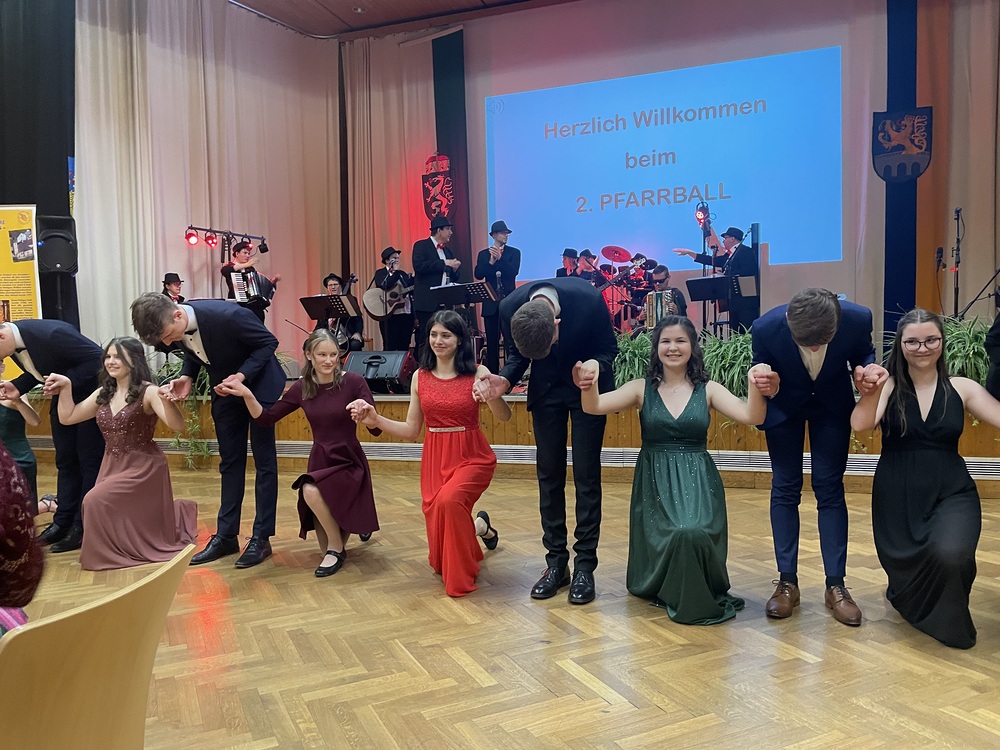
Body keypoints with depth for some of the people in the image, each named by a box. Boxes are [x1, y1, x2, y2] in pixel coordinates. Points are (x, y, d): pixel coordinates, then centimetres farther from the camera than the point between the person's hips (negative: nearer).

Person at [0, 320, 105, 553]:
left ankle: (83, 527, 4)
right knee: (65, 461, 11)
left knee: (90, 461, -2)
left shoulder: (51, 334, -32)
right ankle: (63, 522, 19)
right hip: (63, 397, 8)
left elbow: (97, 358, -27)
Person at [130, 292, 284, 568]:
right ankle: (226, 535, 18)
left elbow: (269, 342, -23)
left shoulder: (227, 316, -35)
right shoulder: (178, 327, -16)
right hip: (225, 389, 6)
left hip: (257, 384, -6)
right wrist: (186, 377, -15)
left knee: (264, 462, 0)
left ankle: (261, 538, 7)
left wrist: (241, 376, -32)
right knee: (230, 462, 10)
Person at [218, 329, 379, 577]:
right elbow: (265, 419, 1)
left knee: (311, 491, -35)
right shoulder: (302, 387, -2)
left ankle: (336, 548, -9)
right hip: (319, 462, 4)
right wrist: (247, 395, -17)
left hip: (349, 463, -4)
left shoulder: (353, 382, -15)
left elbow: (376, 429, -18)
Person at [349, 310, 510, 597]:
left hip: (473, 456, -4)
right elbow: (411, 430, 6)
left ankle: (462, 575, 0)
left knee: (449, 500, -31)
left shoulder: (477, 373, -6)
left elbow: (505, 416, -13)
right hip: (435, 458, 4)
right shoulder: (420, 377, 3)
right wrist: (375, 420, -7)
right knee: (436, 515, 2)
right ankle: (480, 527, 41)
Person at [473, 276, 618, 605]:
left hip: (587, 386, -2)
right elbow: (517, 355, -5)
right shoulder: (510, 307, -24)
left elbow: (608, 347, -14)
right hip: (546, 389, 3)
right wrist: (504, 380, -25)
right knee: (549, 474, 4)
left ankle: (585, 565, 6)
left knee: (586, 475, -2)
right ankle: (556, 561, 15)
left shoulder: (588, 299, -32)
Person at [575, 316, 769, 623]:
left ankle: (700, 598, 1)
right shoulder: (642, 389, 4)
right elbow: (593, 407, -10)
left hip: (697, 481, 0)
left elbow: (752, 417, -7)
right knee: (677, 535, -27)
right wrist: (589, 385, -34)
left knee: (695, 533, -30)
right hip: (655, 481, 0)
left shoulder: (708, 390, 5)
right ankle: (672, 595, 6)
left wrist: (755, 387, -29)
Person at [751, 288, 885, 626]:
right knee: (785, 489, 2)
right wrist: (766, 388, -37)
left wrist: (866, 370, -30)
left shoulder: (858, 319, -30)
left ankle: (835, 585, 9)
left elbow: (864, 355, -7)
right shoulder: (766, 328, -33)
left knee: (830, 489, 1)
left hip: (832, 405, 1)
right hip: (784, 406, 0)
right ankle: (787, 583, 11)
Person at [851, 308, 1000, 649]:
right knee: (904, 568, 6)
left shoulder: (962, 388, 2)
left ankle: (948, 622, 6)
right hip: (896, 496, 0)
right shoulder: (888, 386, -2)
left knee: (949, 555, -27)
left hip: (951, 493, 0)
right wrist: (872, 390, -38)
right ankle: (907, 595, 47)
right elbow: (860, 424, -20)